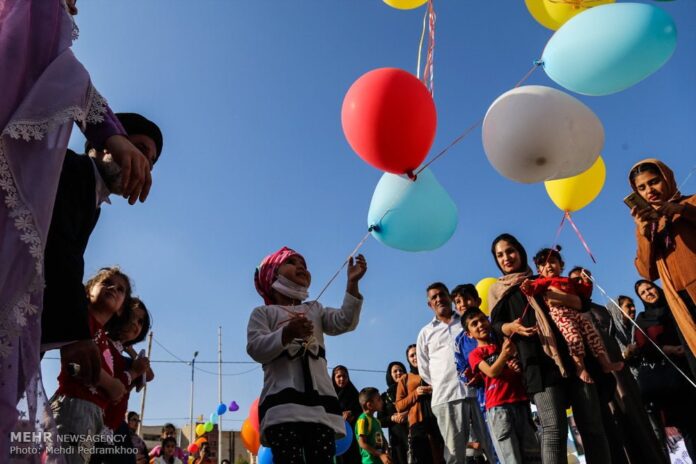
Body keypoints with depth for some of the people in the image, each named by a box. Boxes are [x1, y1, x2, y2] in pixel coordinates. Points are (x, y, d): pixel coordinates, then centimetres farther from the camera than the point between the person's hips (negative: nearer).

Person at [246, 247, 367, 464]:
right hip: (283, 402, -3)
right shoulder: (263, 312, 16)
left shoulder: (314, 309, 26)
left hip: (320, 401, 4)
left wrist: (352, 284, -5)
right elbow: (255, 349, -1)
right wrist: (287, 333, -18)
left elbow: (344, 322, 7)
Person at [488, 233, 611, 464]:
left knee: (592, 425, 0)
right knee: (554, 429, -15)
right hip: (539, 363, -3)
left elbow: (583, 303, 15)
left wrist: (562, 298, -7)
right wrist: (512, 327, -19)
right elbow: (496, 326, 4)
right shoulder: (497, 290, 17)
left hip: (574, 354, 3)